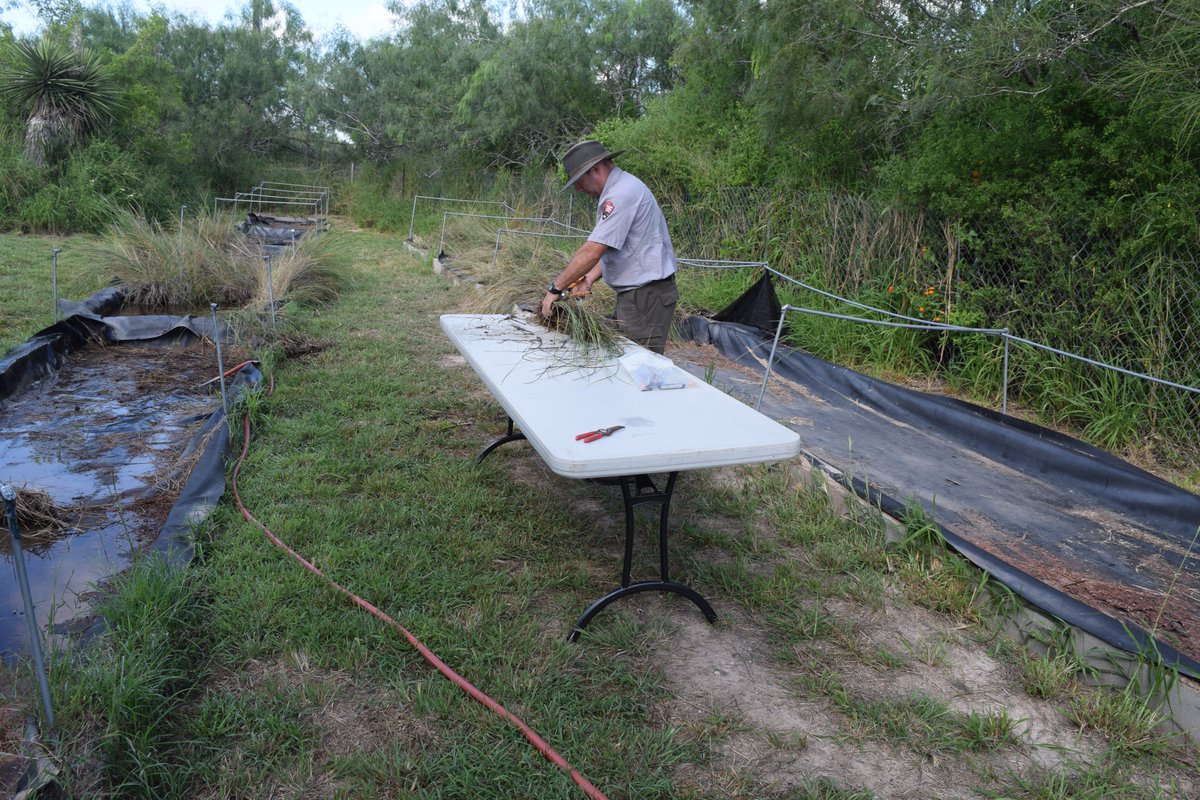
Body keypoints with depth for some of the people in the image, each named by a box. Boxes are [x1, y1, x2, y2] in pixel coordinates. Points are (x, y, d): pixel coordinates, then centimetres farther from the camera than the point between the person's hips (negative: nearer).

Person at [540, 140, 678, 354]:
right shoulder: (619, 189, 16)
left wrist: (555, 288, -15)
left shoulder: (622, 194, -18)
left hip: (647, 296, -10)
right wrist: (589, 279, 5)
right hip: (633, 294, 10)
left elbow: (592, 252, -23)